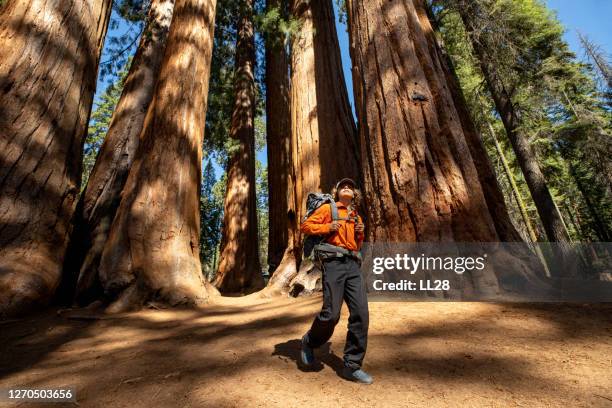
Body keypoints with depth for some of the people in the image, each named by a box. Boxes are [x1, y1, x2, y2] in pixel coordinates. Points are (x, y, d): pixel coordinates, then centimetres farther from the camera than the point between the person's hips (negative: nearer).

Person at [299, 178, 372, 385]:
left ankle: (352, 366, 9)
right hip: (334, 262, -5)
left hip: (353, 265, 6)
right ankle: (309, 342, 21)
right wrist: (328, 227, -8)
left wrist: (360, 233, 11)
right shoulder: (327, 208, 9)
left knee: (361, 313, -4)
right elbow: (305, 226, 3)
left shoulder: (357, 217, 26)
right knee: (331, 313, -11)